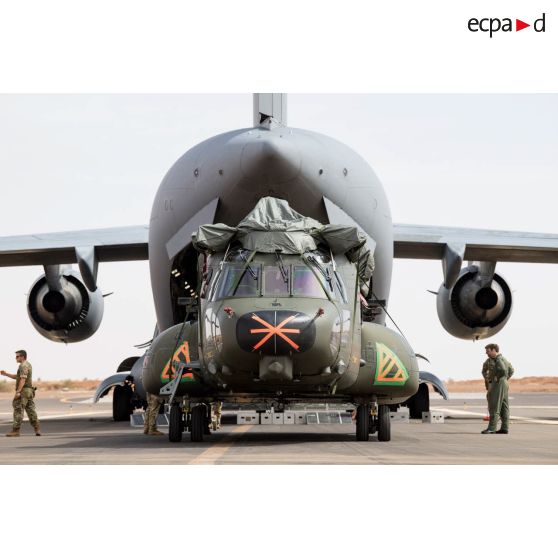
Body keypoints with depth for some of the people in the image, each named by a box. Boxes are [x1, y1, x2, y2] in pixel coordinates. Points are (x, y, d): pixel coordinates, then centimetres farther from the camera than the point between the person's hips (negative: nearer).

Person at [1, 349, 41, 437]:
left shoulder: (23, 365, -12)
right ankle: (37, 429, 1)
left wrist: (18, 391, -25)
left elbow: (23, 379, -22)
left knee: (18, 410, -7)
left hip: (23, 390, -10)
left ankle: (16, 430, -8)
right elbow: (17, 377, 24)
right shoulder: (28, 365, 21)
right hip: (29, 390, 10)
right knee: (30, 410, 7)